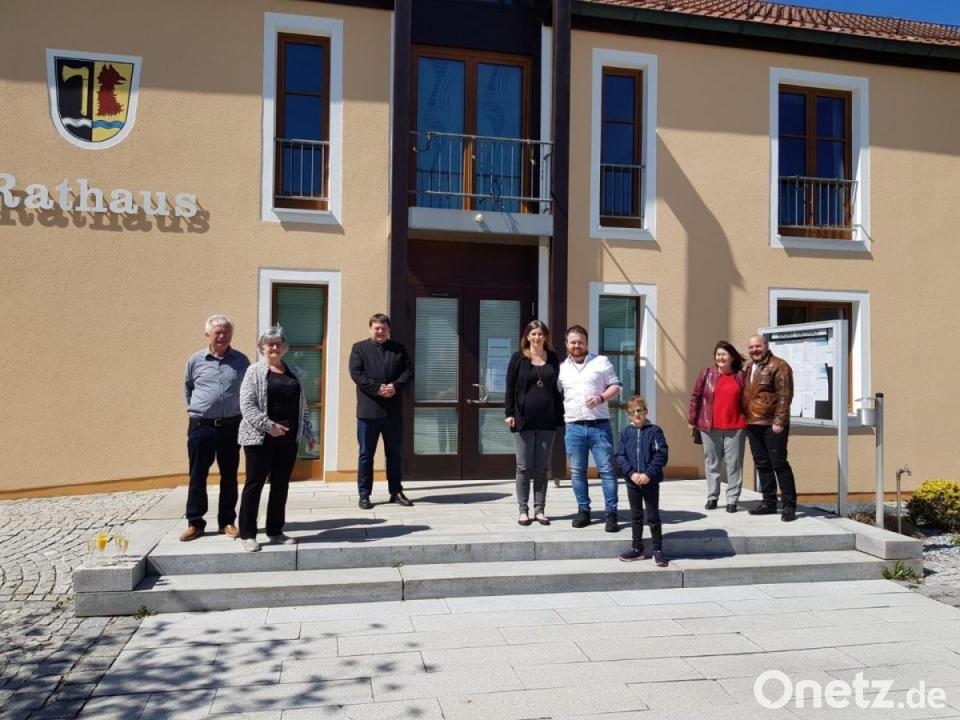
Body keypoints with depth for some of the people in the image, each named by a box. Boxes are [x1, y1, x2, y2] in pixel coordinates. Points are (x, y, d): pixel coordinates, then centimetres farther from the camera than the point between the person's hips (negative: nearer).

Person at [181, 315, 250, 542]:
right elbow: (187, 388, 16)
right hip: (201, 427, 0)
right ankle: (195, 523, 17)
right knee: (197, 476, 6)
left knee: (229, 476, 8)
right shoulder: (196, 360, 1)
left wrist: (241, 415, 9)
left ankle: (227, 522, 20)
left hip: (230, 427, 0)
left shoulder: (241, 361, 1)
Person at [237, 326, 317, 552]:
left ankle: (275, 531, 21)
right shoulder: (255, 371, -2)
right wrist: (269, 426, -19)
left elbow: (302, 406, 17)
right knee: (254, 484, 1)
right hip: (260, 437, -5)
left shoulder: (293, 372, 14)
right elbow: (246, 405, -12)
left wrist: (309, 434, 12)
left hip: (288, 438, 5)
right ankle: (247, 534, 10)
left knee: (281, 485, 10)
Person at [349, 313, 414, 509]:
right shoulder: (359, 348, 4)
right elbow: (356, 373, -8)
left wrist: (396, 386, -15)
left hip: (393, 410, 3)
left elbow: (408, 370, 3)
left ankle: (396, 492, 21)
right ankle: (364, 494, 12)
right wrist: (377, 389, -17)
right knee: (366, 454, 4)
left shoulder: (399, 349, 12)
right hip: (368, 410, -3)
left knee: (395, 454, 11)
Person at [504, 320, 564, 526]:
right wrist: (509, 413, -8)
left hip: (547, 420, 2)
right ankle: (523, 510, 11)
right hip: (524, 420, -2)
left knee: (542, 467, 8)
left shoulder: (553, 359, 9)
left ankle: (540, 509, 15)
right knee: (524, 467, 3)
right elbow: (510, 387, 0)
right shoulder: (518, 358, 1)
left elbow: (557, 388, 11)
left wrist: (560, 415, 6)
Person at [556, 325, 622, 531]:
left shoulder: (601, 362, 5)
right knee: (577, 471, 6)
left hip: (600, 426, -2)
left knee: (607, 469, -3)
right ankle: (583, 511, 18)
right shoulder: (561, 368, 11)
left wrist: (601, 397, -13)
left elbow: (615, 386, 5)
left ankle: (611, 514, 3)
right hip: (574, 427, 2)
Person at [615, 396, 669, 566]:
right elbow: (620, 456, -1)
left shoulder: (654, 431, -6)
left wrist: (648, 474, -18)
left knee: (653, 516, 6)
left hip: (651, 481, -3)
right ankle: (637, 549, 25)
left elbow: (661, 455, -10)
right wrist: (631, 473, -14)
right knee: (635, 516, 14)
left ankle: (658, 550, 17)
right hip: (632, 481, 3)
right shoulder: (625, 432, 2)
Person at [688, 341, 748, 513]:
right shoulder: (706, 373, 3)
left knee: (734, 463, 2)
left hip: (735, 427, -1)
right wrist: (691, 420, 3)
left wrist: (748, 421, 6)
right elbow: (695, 397, 5)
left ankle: (732, 499, 9)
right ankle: (712, 497, 18)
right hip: (709, 427, 1)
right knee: (712, 463, 8)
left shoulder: (740, 376, 3)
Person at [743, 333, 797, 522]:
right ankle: (769, 502, 21)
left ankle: (789, 505, 2)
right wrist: (745, 418, 14)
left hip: (772, 425, -8)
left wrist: (779, 421, -18)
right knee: (762, 464, 12)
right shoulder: (748, 368, 17)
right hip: (752, 424, 8)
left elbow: (784, 395, -14)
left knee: (779, 464, -5)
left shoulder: (778, 365, -8)